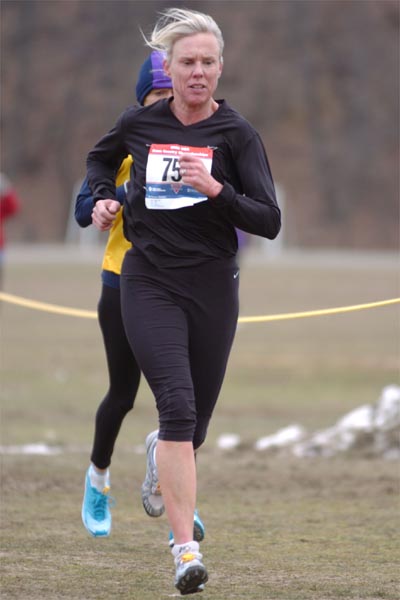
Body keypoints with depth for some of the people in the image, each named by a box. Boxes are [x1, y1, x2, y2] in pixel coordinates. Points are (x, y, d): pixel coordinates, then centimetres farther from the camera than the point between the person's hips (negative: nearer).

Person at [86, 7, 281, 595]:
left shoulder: (236, 133, -4)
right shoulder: (139, 123, 1)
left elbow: (269, 222, -9)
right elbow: (100, 158, 25)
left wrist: (215, 189, -22)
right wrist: (103, 196, 7)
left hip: (213, 287, 1)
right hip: (150, 285, -1)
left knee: (196, 422, 11)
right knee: (178, 408, -19)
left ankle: (159, 454, 50)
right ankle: (186, 549, -22)